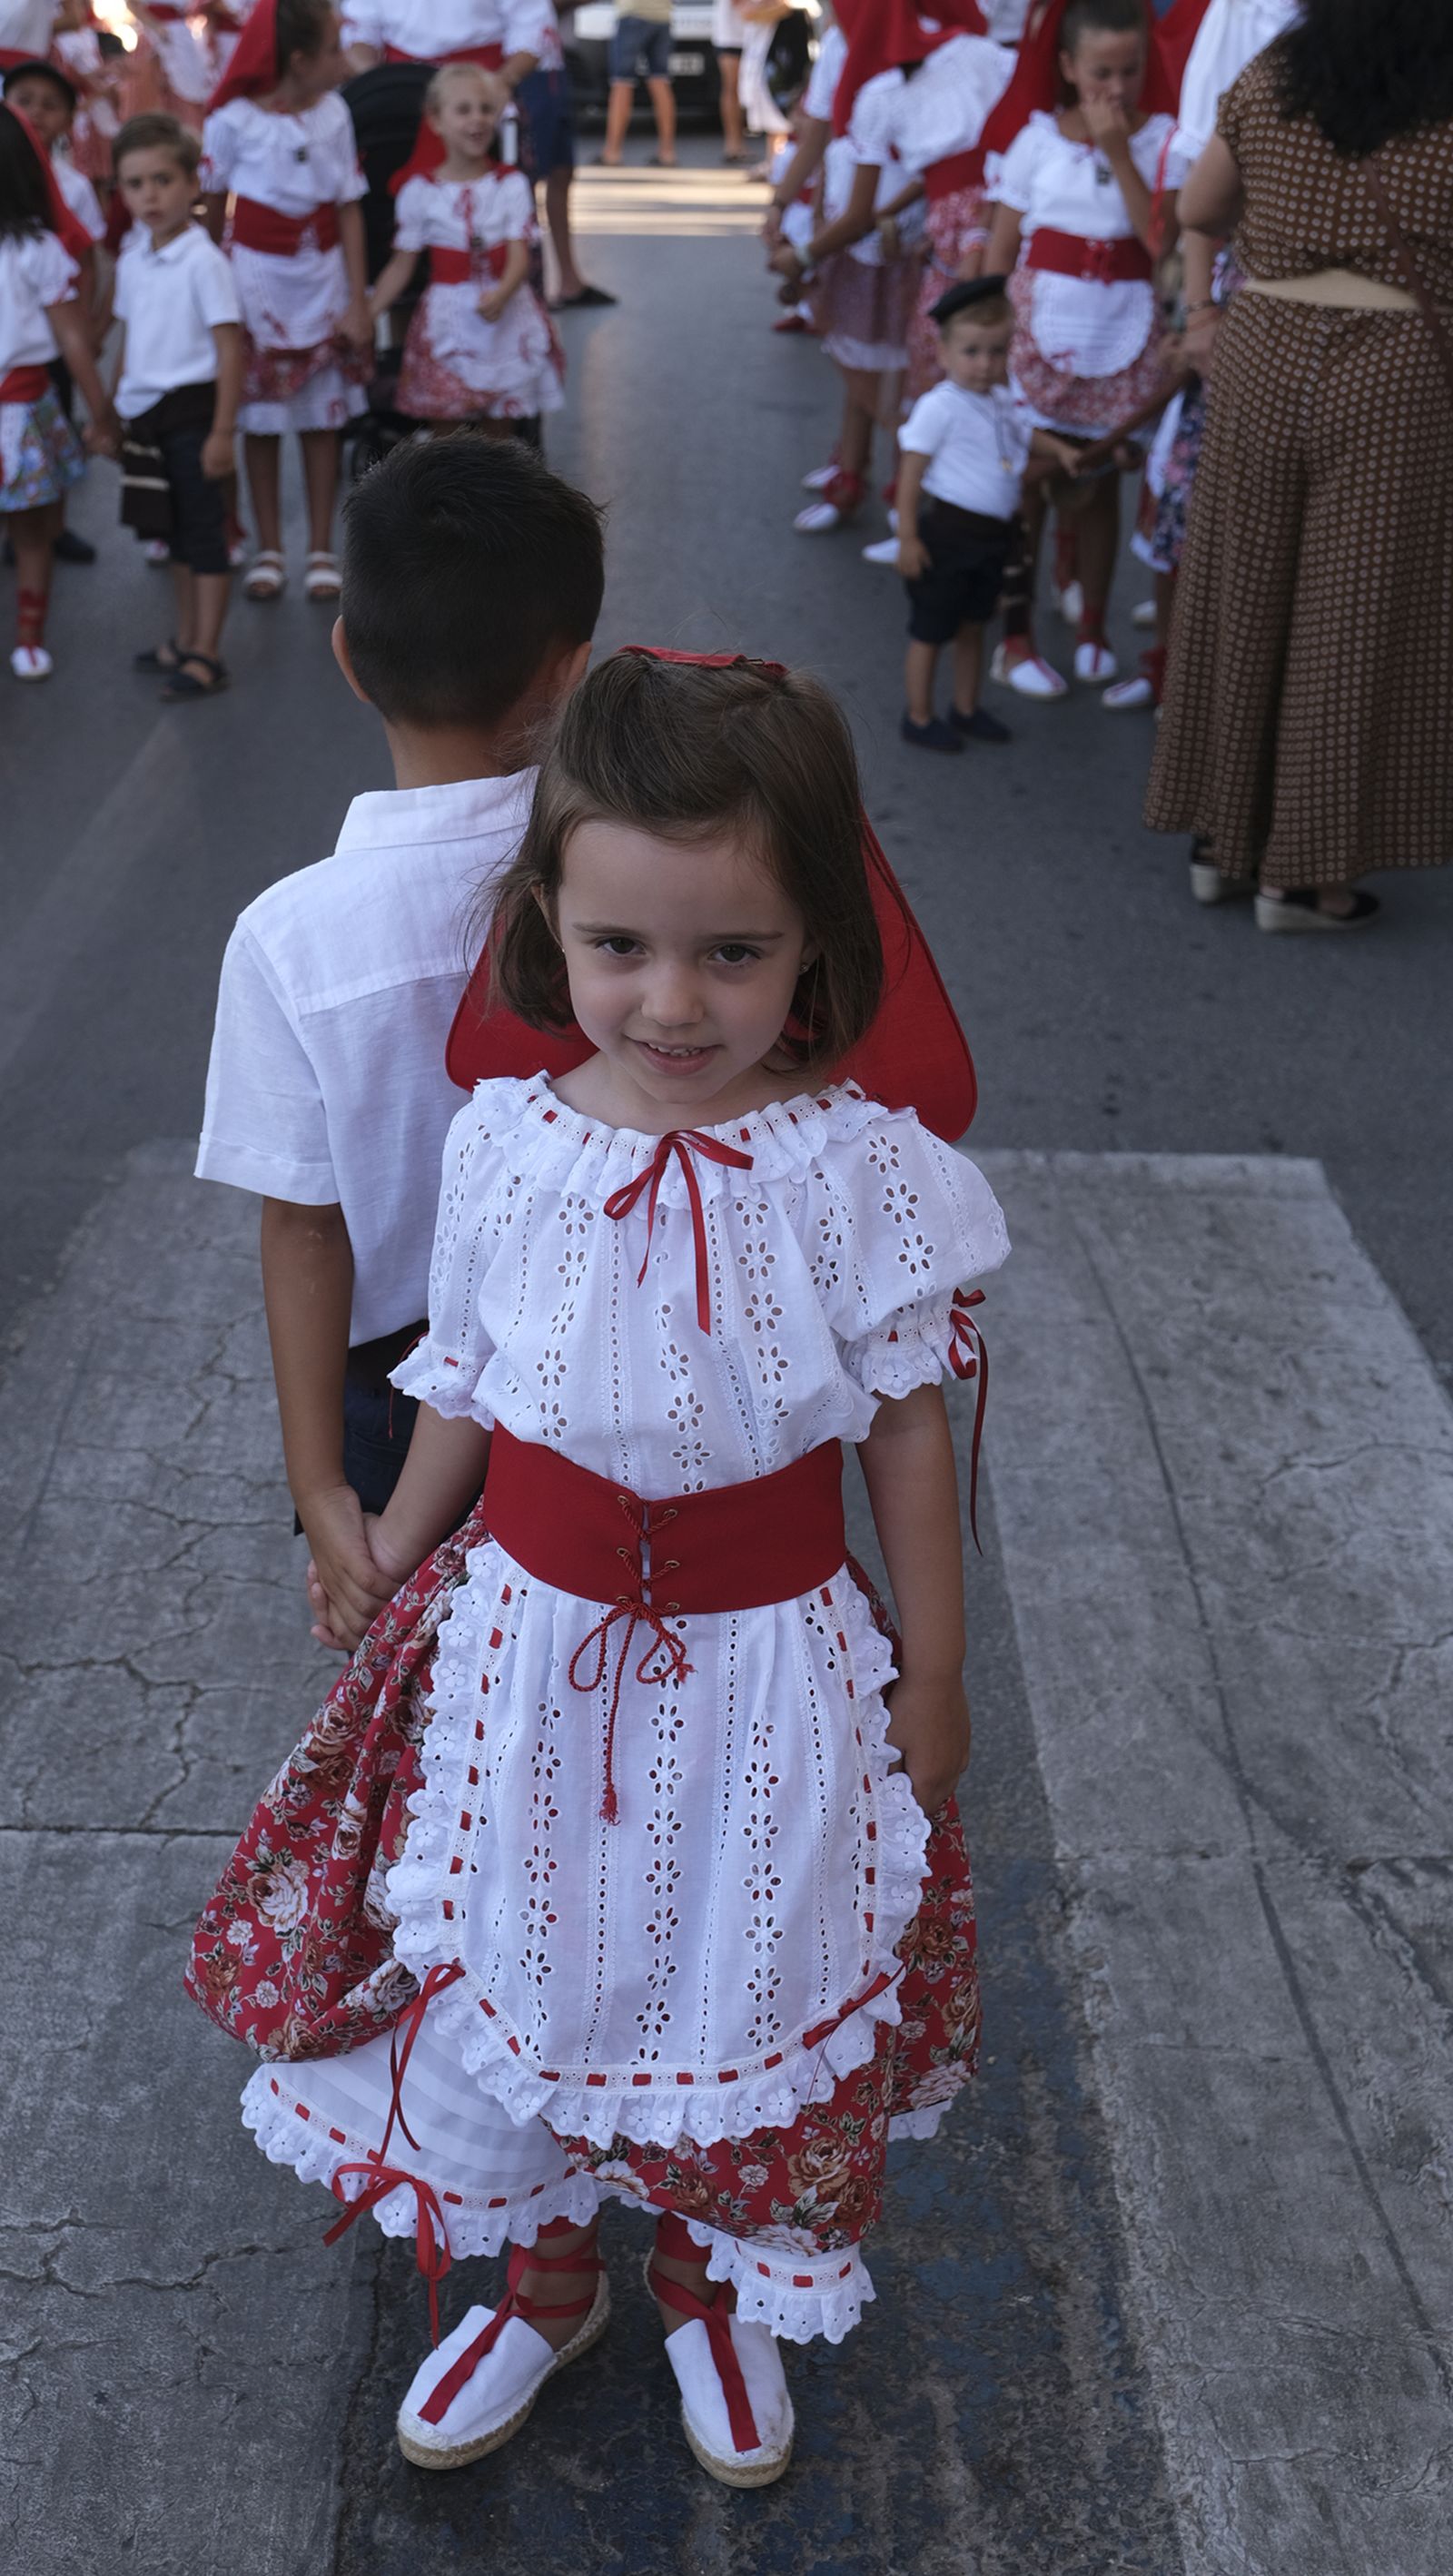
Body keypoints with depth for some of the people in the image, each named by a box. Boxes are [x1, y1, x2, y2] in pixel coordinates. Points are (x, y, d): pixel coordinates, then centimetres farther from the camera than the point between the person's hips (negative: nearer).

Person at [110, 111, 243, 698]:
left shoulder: (203, 262, -14)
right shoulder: (131, 263, 7)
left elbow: (230, 350, -15)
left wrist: (222, 432, -18)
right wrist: (115, 416, 15)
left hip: (190, 411, -7)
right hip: (145, 415, 7)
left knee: (204, 533, 0)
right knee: (175, 532, 16)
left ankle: (206, 655, 6)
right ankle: (185, 641, 28)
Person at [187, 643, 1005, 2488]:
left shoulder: (860, 1172, -17)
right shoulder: (505, 1144, -10)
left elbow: (907, 1434, -7)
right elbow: (463, 1390, 5)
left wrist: (934, 1676, 0)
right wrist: (383, 1567, 15)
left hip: (766, 1667, -2)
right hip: (530, 1644, 2)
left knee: (747, 1993, 18)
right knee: (502, 1978, 17)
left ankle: (719, 2285, 48)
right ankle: (544, 2278, 47)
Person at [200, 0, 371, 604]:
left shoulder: (333, 113, -3)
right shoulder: (233, 119, -12)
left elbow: (349, 211, 0)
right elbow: (212, 208, -3)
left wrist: (358, 302, -3)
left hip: (322, 282, 3)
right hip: (257, 280, -3)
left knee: (323, 417, 7)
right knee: (261, 420, 6)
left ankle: (321, 550, 16)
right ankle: (268, 550, 17)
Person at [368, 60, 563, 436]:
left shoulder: (511, 185, 0)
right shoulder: (420, 192, 0)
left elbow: (519, 257, -9)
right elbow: (402, 264, 5)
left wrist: (500, 296, -30)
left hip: (506, 318, 1)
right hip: (447, 319, 0)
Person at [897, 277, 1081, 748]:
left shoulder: (1003, 402, 4)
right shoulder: (939, 407, -18)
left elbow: (1027, 434, 23)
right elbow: (911, 473, -17)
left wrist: (1060, 449, 3)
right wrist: (907, 536, -18)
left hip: (992, 536, 7)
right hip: (949, 532, -7)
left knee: (972, 626, 20)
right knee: (930, 633, 5)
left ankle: (966, 710, 34)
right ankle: (918, 718, 18)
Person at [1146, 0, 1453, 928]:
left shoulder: (1267, 82, 1)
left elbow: (1197, 212, 13)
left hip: (1263, 354, 3)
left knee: (1243, 602, 14)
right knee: (1352, 623, 5)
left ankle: (1223, 839, 23)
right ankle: (1304, 872, 11)